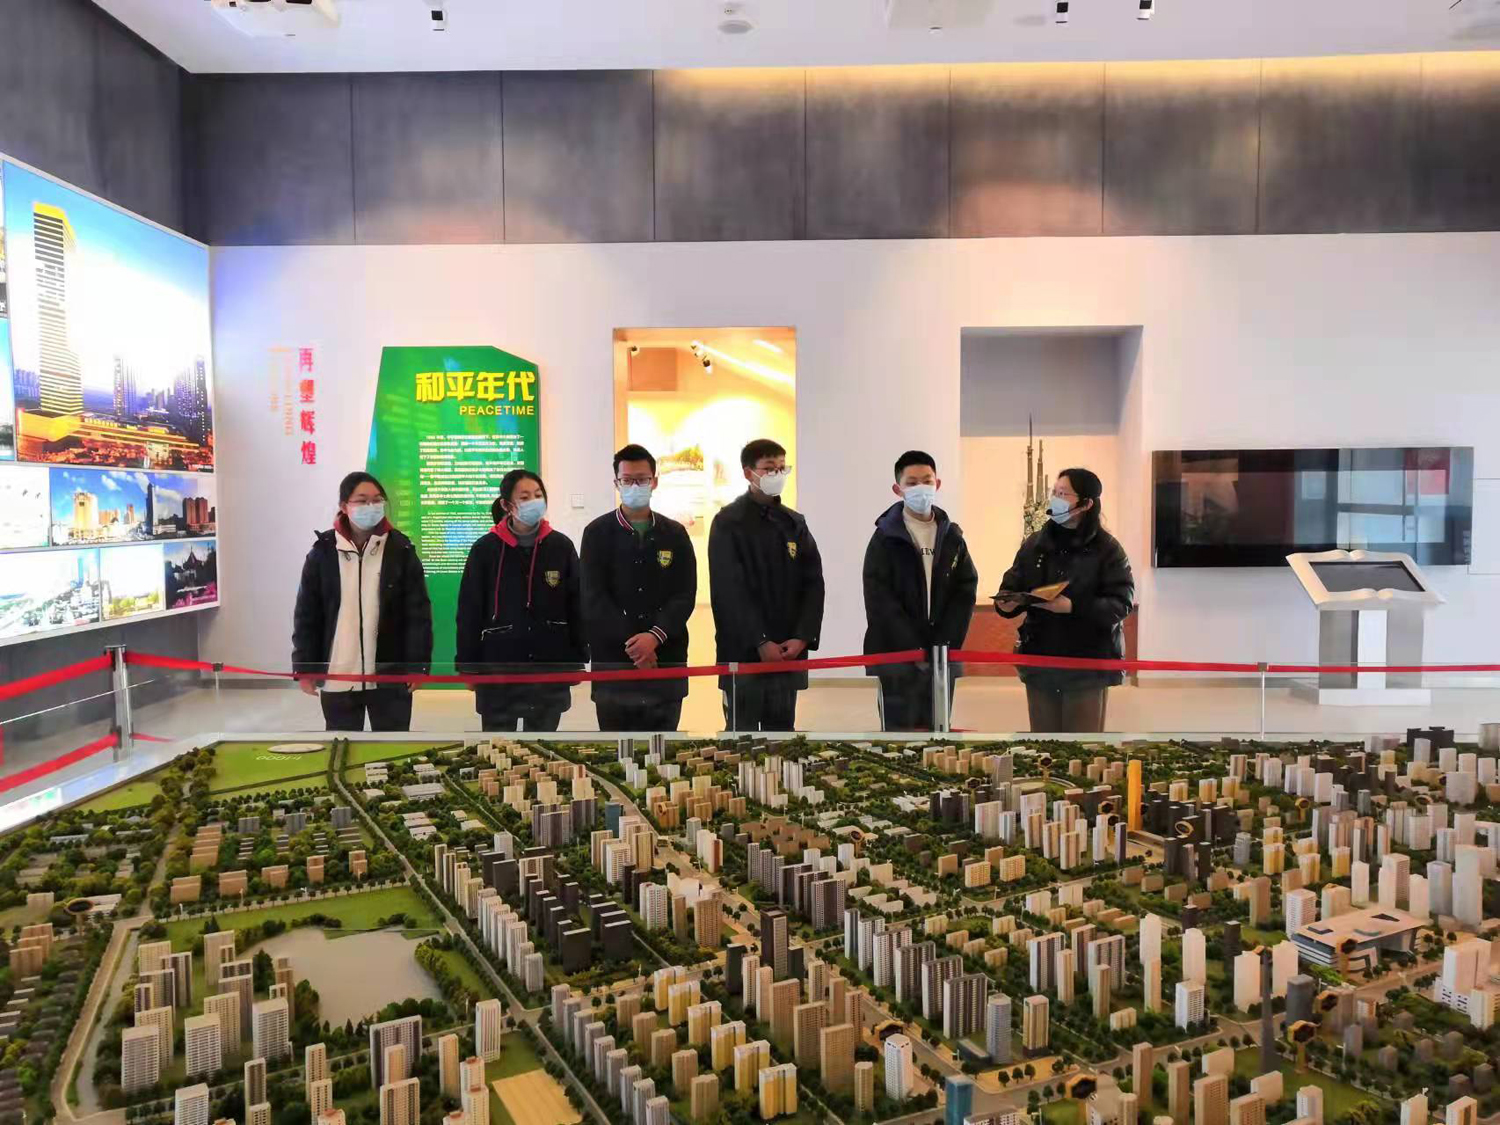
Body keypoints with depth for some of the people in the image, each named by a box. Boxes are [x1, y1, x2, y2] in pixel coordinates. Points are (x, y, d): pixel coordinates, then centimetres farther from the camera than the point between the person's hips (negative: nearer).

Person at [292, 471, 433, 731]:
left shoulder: (401, 550, -2)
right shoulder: (323, 552, 0)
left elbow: (418, 613, -2)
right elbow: (306, 614, 4)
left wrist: (417, 666, -6)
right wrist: (305, 668, 1)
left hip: (390, 676, -1)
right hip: (337, 676, 1)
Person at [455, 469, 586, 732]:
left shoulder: (561, 546, 0)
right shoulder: (486, 549, -5)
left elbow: (576, 607, 4)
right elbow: (469, 611, -1)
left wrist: (577, 660, 3)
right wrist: (468, 667, -3)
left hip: (550, 666, 2)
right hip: (499, 666, -1)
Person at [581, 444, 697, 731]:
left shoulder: (675, 534, 9)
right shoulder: (597, 533, 3)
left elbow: (685, 595, 0)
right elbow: (594, 598, -5)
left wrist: (654, 637, -16)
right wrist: (631, 643, -15)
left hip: (667, 663, 2)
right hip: (613, 662, -1)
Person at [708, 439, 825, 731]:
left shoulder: (795, 523, 12)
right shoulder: (728, 523, -3)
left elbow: (813, 584, 5)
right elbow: (729, 590, -11)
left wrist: (802, 638, -8)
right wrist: (760, 642, -17)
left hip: (788, 653, 5)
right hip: (743, 653, -4)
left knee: (782, 730, 10)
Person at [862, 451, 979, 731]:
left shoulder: (952, 537, 10)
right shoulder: (885, 538, -3)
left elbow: (965, 592, 3)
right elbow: (880, 602, -10)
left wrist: (945, 646, -10)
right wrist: (917, 650, -15)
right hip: (895, 657, -4)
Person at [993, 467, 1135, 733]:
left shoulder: (1107, 549, -5)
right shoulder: (1034, 544, 7)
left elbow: (1122, 603, -13)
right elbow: (1011, 586, 8)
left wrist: (1073, 607, -26)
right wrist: (1006, 603, -16)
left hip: (1088, 663, -3)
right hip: (1039, 661, 4)